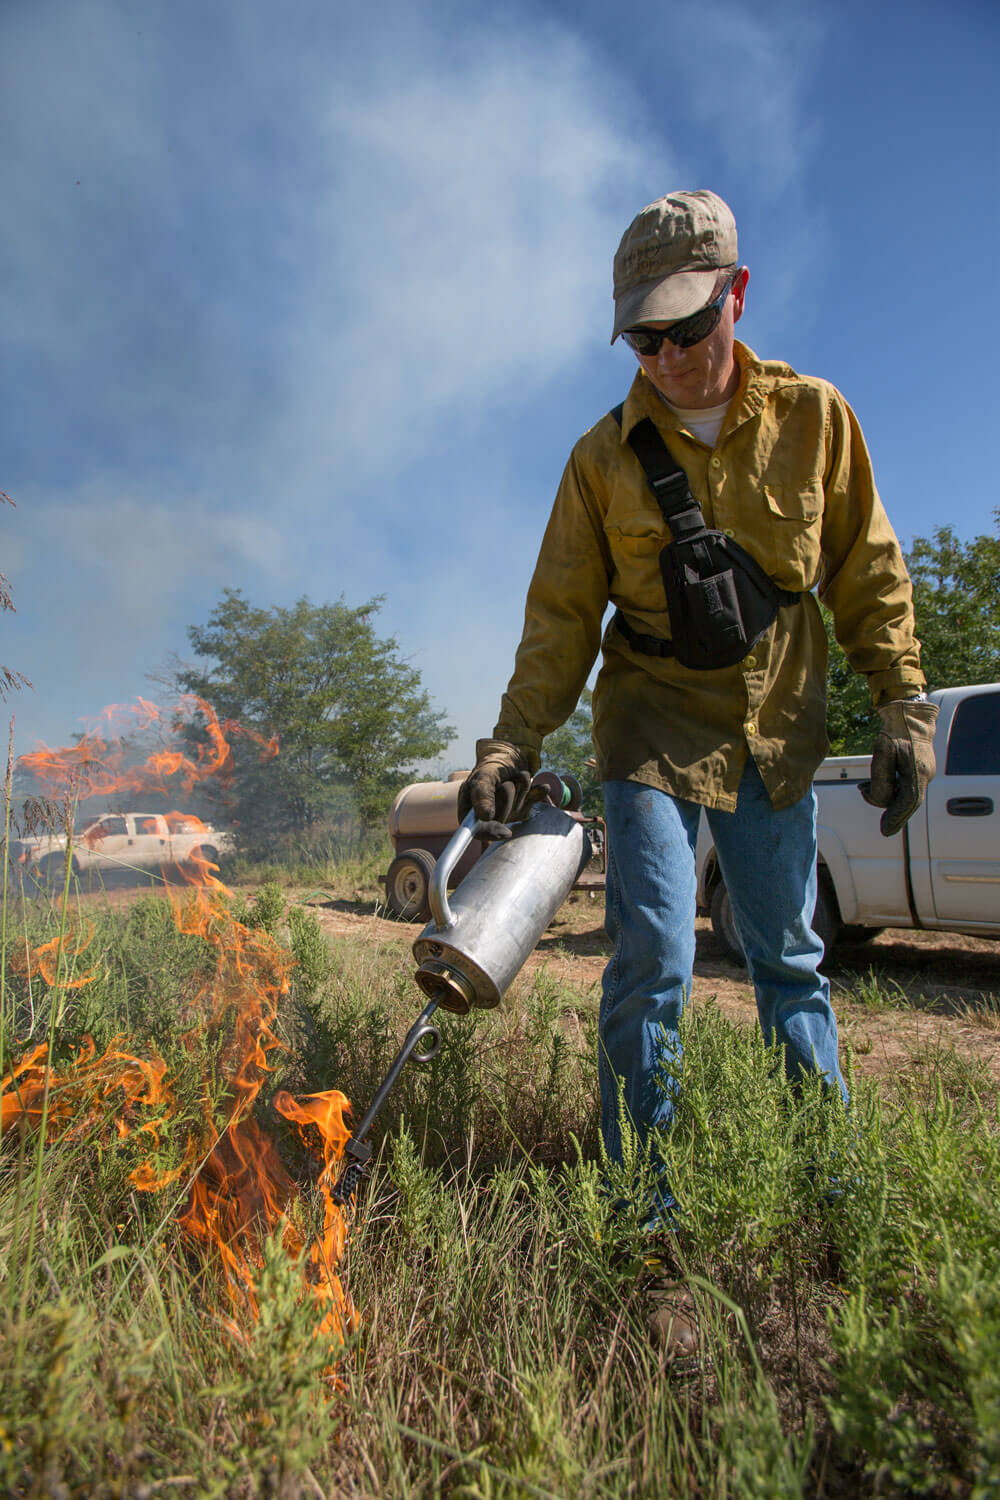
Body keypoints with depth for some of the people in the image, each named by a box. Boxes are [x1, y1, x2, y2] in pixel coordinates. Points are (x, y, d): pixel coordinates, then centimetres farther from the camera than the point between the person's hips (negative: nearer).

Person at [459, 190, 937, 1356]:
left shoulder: (814, 418, 2)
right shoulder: (604, 456, -2)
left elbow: (868, 574, 6)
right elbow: (562, 615, -1)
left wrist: (903, 707, 0)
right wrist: (512, 744, -9)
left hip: (776, 735, 2)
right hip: (654, 735, -1)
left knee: (790, 964, 11)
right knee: (652, 966, -8)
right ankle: (643, 1228, 8)